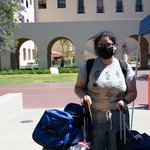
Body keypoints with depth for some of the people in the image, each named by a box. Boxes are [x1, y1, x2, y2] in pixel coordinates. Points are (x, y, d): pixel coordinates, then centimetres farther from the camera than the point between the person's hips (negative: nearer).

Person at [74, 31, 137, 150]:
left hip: (118, 117, 1)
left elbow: (132, 91, 7)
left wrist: (125, 100, -13)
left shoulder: (125, 67, 3)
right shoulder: (87, 66, 1)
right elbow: (78, 87, 8)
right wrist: (84, 95, -13)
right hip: (94, 118, -1)